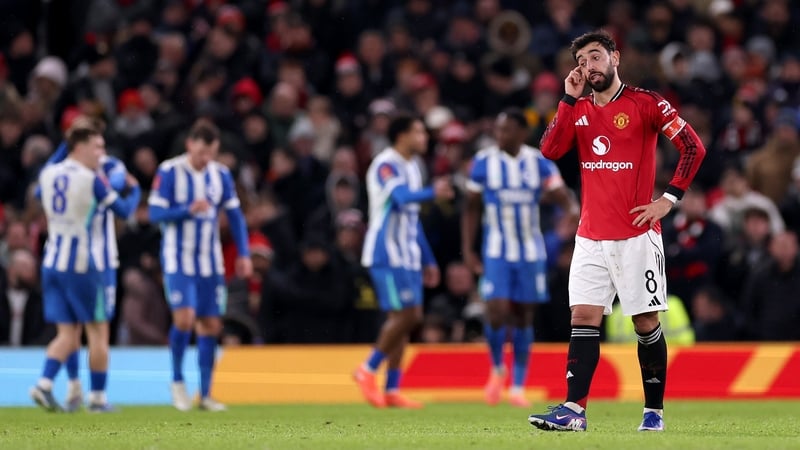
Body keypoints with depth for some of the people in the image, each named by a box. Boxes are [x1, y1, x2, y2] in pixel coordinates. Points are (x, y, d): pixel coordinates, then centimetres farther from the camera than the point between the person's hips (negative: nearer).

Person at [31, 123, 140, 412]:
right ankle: (98, 397, 8)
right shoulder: (90, 180, -11)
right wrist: (135, 190, 17)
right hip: (80, 263, -6)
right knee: (98, 332, 7)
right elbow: (124, 211, -3)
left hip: (52, 261, 6)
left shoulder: (48, 175, 5)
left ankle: (44, 385, -10)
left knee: (67, 334, 9)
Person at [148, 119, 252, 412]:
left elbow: (234, 215, 9)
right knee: (185, 317, -19)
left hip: (210, 263, 4)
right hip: (178, 259, -4)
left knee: (210, 326, 3)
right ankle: (177, 381, 3)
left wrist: (243, 254, 2)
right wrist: (189, 210, -24)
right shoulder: (169, 172, -8)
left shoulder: (221, 175, 4)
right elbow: (155, 213, -10)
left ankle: (205, 395, 10)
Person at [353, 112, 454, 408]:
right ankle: (367, 370, -1)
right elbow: (402, 197, -32)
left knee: (410, 317, 6)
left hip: (407, 254, 9)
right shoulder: (386, 165, -12)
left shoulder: (412, 166, 17)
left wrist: (428, 260, 24)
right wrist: (432, 193, -51)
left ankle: (392, 390, 8)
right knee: (404, 315, -14)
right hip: (387, 253, -9)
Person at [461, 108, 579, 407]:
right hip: (496, 251, -1)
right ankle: (497, 369, 13)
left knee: (524, 318, 6)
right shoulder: (484, 161, -3)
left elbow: (563, 196, -8)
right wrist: (467, 251, -2)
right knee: (496, 313, -15)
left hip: (531, 251, 1)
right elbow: (471, 208, 4)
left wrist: (572, 209, -33)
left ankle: (518, 387, 16)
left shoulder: (539, 162, -2)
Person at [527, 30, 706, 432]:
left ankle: (654, 411, 10)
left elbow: (693, 147, -6)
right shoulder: (578, 109, 11)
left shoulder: (644, 103, -4)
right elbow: (549, 150, -4)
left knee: (646, 323, 1)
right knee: (583, 317, -5)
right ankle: (574, 410, -10)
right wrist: (569, 99, -7)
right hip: (591, 237, 4)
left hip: (636, 235, -4)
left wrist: (669, 199, -10)